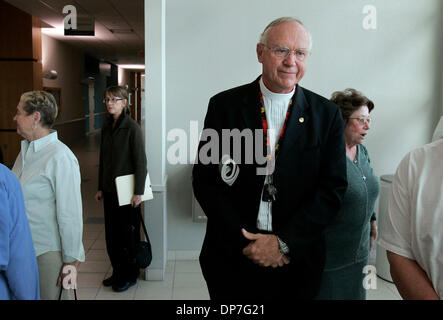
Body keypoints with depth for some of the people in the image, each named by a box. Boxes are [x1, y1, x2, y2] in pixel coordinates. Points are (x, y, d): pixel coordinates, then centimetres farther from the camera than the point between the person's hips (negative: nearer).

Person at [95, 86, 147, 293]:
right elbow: (103, 159, 14)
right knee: (111, 232, 13)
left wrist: (138, 192, -16)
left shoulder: (132, 127, -13)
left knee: (127, 233, 5)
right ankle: (117, 272, 29)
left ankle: (130, 276, 20)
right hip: (109, 190, 7)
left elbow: (140, 161, -14)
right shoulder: (106, 127, 8)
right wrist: (100, 188, 14)